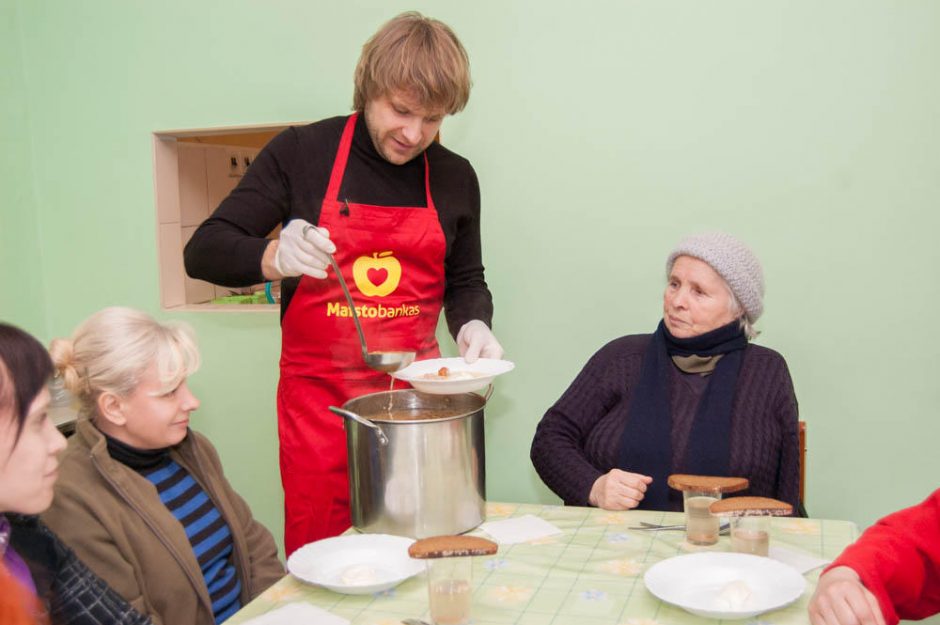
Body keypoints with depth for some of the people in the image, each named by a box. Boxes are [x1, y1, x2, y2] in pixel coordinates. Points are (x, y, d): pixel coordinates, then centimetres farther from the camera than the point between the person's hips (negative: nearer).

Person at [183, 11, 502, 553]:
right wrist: (275, 257, -24)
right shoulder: (301, 153, -4)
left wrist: (472, 325, -4)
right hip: (319, 396, -2)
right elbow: (204, 252, -4)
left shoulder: (454, 177, 5)